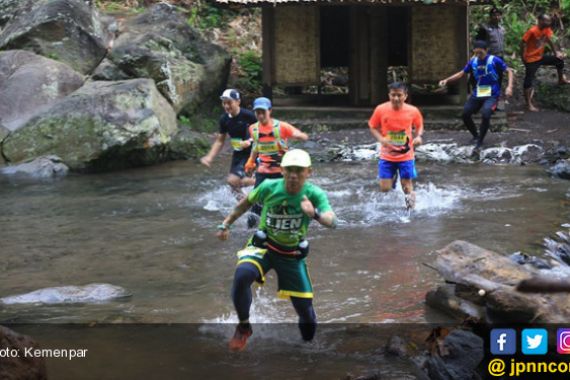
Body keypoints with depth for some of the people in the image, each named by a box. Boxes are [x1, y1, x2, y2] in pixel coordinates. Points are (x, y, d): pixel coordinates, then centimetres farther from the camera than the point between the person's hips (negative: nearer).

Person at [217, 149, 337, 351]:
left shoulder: (315, 194, -20)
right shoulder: (269, 187, -17)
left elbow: (332, 222, -37)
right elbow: (247, 202, 4)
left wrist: (315, 213, -57)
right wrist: (226, 224, 8)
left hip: (293, 255, 1)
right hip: (263, 246, -1)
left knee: (305, 308, 1)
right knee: (242, 274, -33)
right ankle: (243, 327, -11)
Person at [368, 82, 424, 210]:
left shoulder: (413, 111, -11)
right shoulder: (381, 110, -12)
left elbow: (419, 125, 8)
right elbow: (373, 127, 0)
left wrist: (418, 136, -12)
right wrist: (381, 139, -18)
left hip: (406, 155, 0)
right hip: (387, 156, 0)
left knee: (407, 186, 3)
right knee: (384, 188, 0)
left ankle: (411, 208, 29)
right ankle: (393, 177, 36)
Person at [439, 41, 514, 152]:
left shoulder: (494, 60, -11)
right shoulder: (473, 61, 1)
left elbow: (509, 71, -7)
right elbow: (461, 73, 10)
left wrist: (509, 86, -22)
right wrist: (447, 80, -2)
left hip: (491, 95, -5)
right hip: (477, 94, 5)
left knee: (485, 115, -26)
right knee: (465, 114, -4)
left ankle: (479, 143, -9)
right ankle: (476, 136, 24)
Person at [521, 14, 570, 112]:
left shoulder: (547, 30, -4)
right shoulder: (532, 31, -26)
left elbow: (549, 41, 11)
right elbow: (523, 43, -21)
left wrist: (556, 52, 7)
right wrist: (523, 58, -19)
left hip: (541, 57, 8)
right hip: (531, 60, -8)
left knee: (559, 59, 9)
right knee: (529, 81, -5)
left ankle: (561, 79, 30)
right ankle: (529, 104, 1)